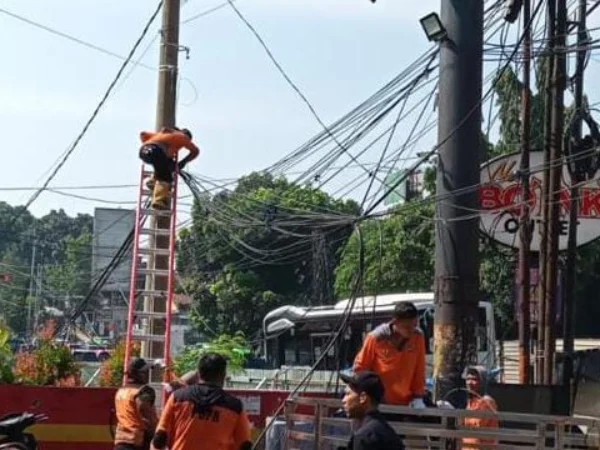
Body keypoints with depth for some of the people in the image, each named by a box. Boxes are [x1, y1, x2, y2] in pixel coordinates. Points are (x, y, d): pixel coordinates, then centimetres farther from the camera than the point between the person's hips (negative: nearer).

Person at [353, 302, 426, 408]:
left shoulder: (418, 337, -7)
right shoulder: (376, 338, -14)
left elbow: (419, 370, 3)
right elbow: (360, 367, -2)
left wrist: (418, 397, 1)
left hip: (406, 404, 3)